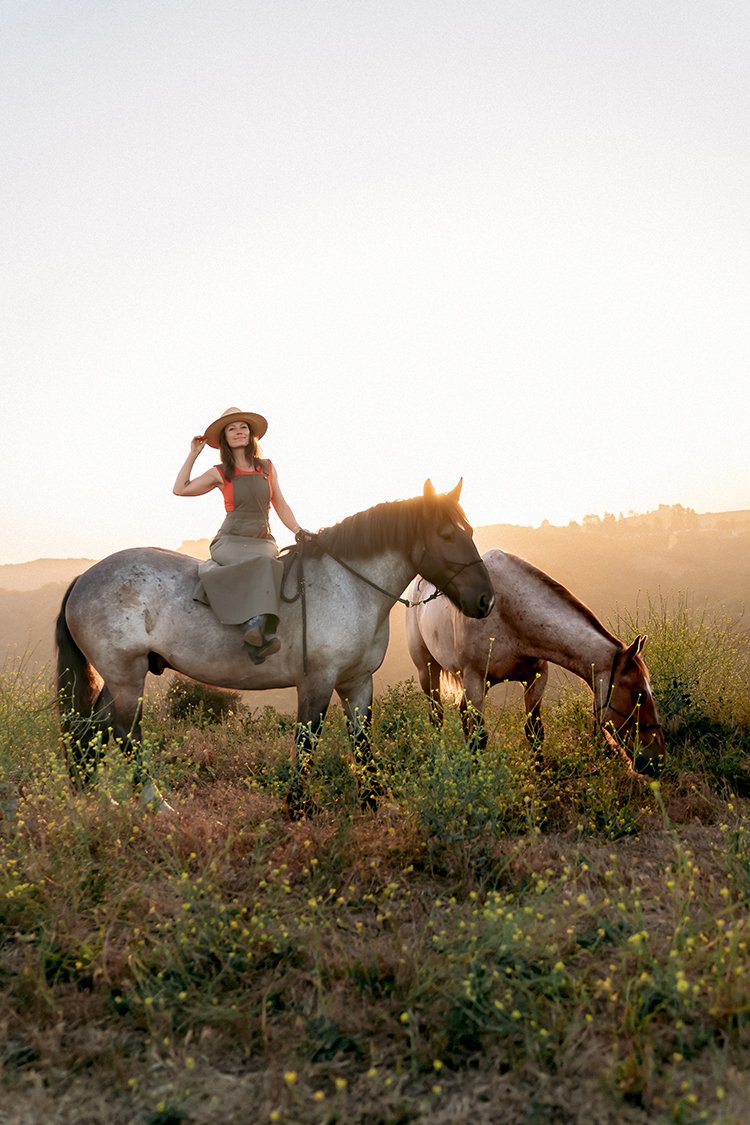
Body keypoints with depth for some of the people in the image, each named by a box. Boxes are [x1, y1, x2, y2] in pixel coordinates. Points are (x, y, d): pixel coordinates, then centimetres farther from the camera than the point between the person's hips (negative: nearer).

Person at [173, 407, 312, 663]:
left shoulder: (267, 467, 14)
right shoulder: (219, 473, 8)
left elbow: (280, 505, 17)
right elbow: (180, 489, 6)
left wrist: (299, 532, 3)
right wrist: (193, 453, 8)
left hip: (263, 541, 2)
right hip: (230, 542, -1)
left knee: (267, 565, -35)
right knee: (260, 563, -36)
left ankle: (257, 632, -45)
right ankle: (255, 624, -43)